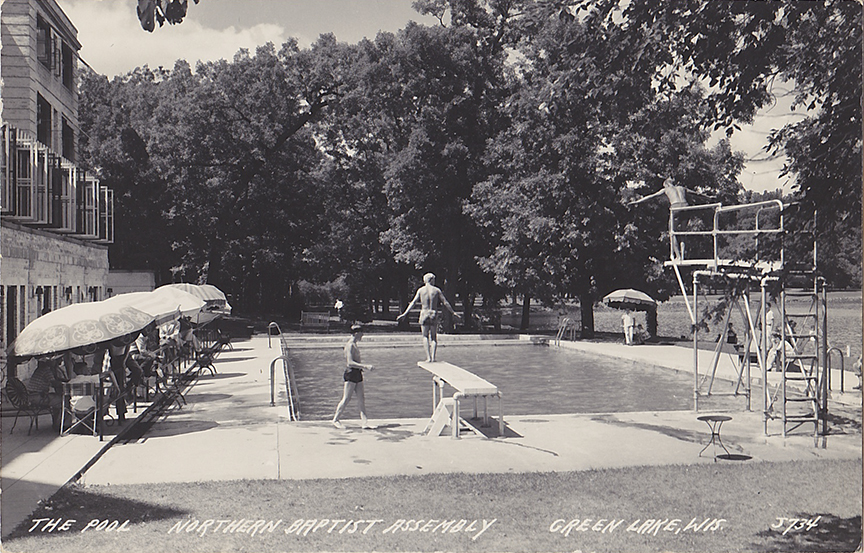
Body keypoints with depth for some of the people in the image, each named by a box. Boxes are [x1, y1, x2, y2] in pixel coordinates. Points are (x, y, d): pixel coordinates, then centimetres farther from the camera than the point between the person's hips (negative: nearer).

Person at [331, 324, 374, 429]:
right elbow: (350, 363, -23)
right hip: (351, 373, -10)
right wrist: (365, 366, -24)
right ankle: (335, 420, 8)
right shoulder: (349, 345, -15)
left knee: (361, 399, 6)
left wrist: (364, 367, 20)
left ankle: (364, 421, 7)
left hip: (357, 374, 10)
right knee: (346, 399, -3)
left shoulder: (354, 345, 15)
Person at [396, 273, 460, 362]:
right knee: (434, 337, 11)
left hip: (424, 314, 0)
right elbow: (445, 303, 4)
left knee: (425, 336, 10)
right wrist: (453, 313, 14)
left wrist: (404, 314, 4)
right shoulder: (437, 290, 2)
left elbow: (413, 302, 0)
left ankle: (428, 357, -3)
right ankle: (433, 357, 1)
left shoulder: (421, 290, 2)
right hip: (434, 315, 0)